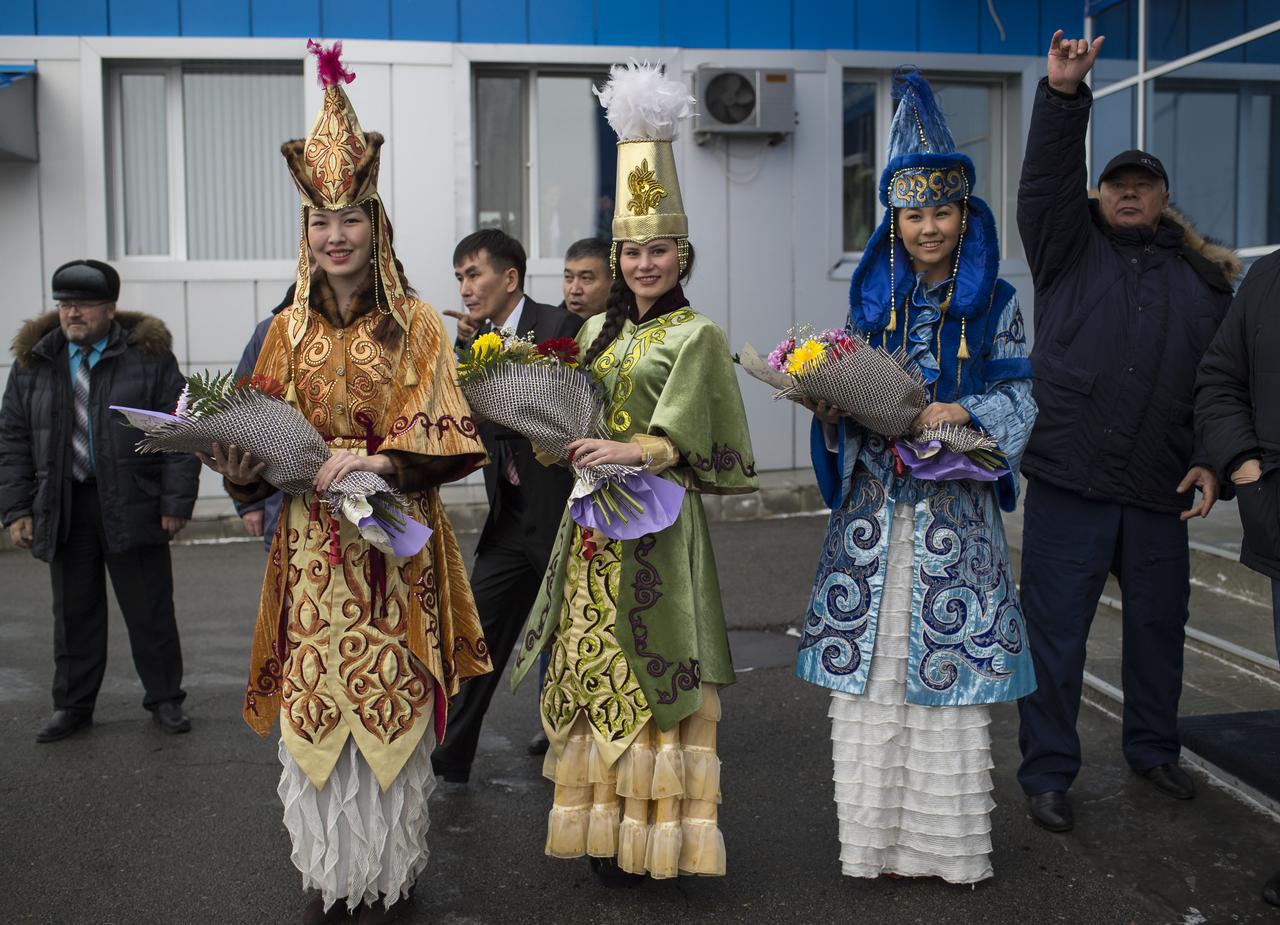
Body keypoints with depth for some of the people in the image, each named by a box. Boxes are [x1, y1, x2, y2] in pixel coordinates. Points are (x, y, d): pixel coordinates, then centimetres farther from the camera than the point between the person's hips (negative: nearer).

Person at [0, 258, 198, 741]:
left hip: (132, 505, -3)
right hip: (63, 507, 3)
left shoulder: (149, 356, -3)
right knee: (74, 612, 11)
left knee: (149, 611, 5)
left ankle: (165, 699, 19)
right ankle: (72, 706, 24)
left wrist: (177, 501, -11)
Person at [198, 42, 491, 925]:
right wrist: (242, 463, -11)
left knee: (389, 709, 1)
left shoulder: (417, 323, -1)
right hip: (311, 545, 3)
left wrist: (381, 458, -22)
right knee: (314, 708, 6)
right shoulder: (291, 328, 9)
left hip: (392, 544, -3)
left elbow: (444, 434, -6)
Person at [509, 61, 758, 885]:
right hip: (596, 521, 7)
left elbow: (679, 434, -15)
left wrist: (633, 452, -32)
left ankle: (653, 829, 10)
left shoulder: (697, 335, -4)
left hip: (658, 520, -7)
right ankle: (602, 819, 22)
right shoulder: (599, 330, 16)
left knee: (649, 668, -3)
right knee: (592, 667, 10)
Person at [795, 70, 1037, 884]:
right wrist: (831, 409, -10)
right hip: (875, 507, 2)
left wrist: (963, 411, -19)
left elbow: (1021, 396, 0)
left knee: (948, 667, 0)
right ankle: (877, 839, 16)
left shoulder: (995, 303, 4)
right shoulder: (872, 299, 10)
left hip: (954, 508, -2)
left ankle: (951, 842, 14)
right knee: (871, 669, 3)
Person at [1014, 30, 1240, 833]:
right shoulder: (1070, 250, 6)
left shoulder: (1206, 278, 11)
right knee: (1055, 631, 1)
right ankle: (1048, 773, 14)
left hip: (1159, 492, 3)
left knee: (1159, 626, 16)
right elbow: (1045, 181, -11)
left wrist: (1210, 460, -2)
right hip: (1067, 481, -3)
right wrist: (1064, 95, -22)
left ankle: (1153, 748, 37)